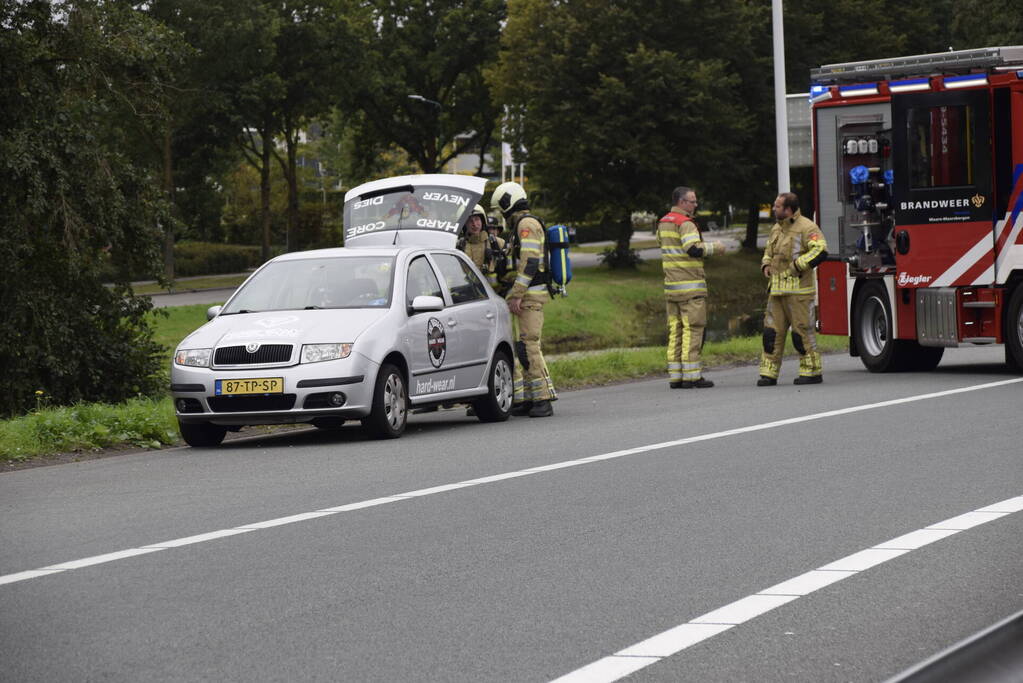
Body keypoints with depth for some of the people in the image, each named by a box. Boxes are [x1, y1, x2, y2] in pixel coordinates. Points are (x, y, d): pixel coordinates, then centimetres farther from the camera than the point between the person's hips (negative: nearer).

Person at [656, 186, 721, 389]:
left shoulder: (663, 223, 15)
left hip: (671, 286, 8)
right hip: (690, 285, -8)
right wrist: (714, 247, -7)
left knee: (675, 330, 8)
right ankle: (692, 376, -7)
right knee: (692, 329, -5)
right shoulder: (685, 223, -13)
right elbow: (694, 249, -22)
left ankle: (675, 376, 8)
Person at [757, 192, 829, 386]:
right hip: (777, 289, 8)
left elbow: (820, 251, -19)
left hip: (798, 290, -8)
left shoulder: (806, 227, -7)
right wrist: (766, 264, 13)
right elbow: (769, 251, 34)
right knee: (772, 330, 3)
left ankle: (812, 372, 5)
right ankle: (769, 373, 6)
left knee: (803, 330, -4)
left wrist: (797, 265, -19)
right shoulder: (777, 229, 18)